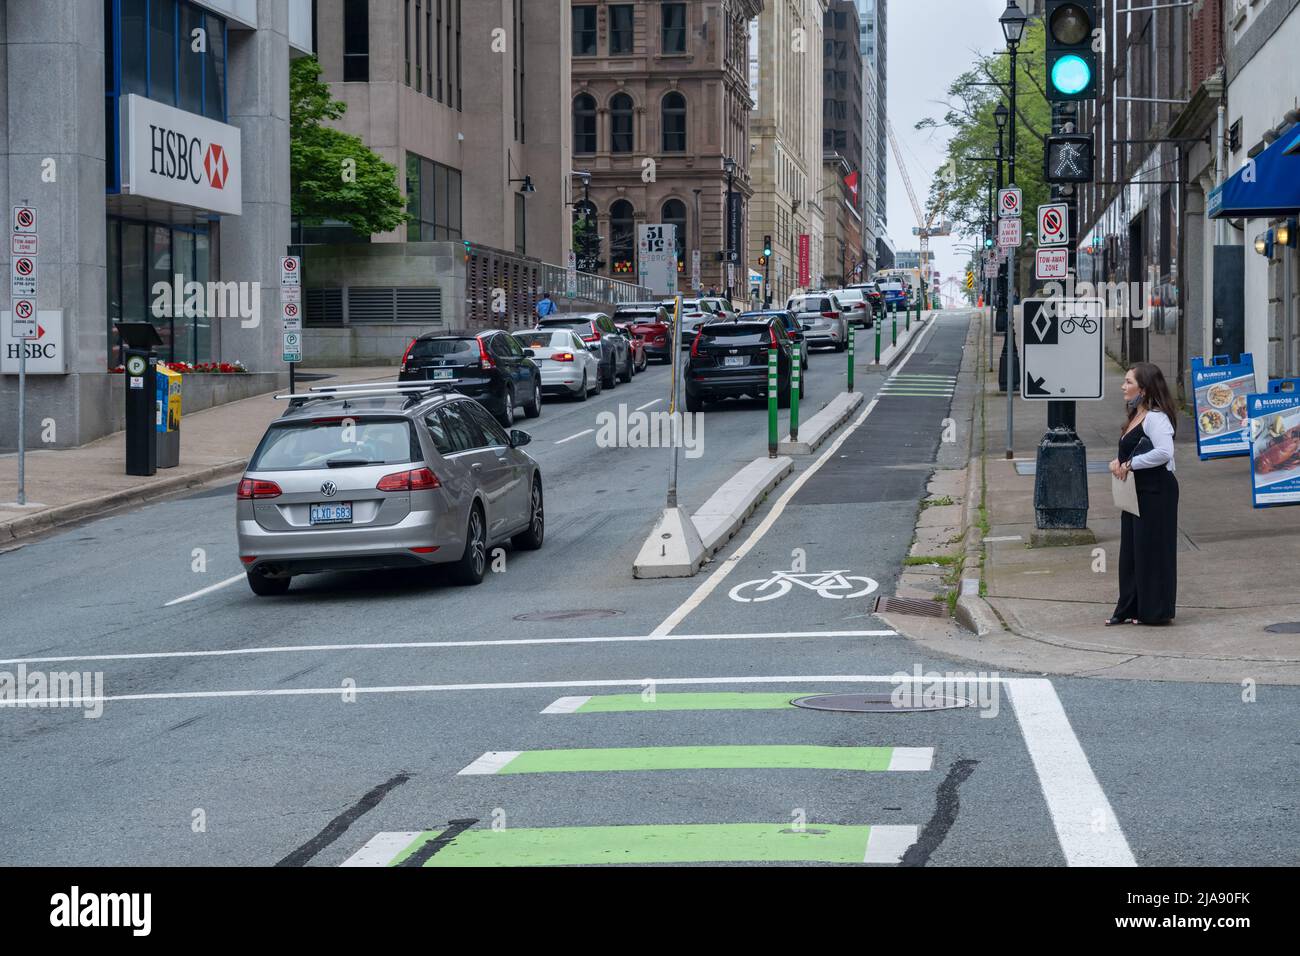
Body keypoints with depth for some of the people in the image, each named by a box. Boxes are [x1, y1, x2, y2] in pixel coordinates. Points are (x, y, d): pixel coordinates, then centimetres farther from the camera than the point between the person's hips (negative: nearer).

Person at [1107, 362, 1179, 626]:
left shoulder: (1155, 418, -17)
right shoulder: (1136, 416, 14)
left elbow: (1164, 452, -31)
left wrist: (1130, 464, -22)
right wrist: (1119, 462, 5)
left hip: (1155, 492, -10)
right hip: (1136, 491, 10)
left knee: (1151, 550, -2)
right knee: (1130, 550, 11)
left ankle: (1154, 611, 5)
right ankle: (1129, 609, 18)